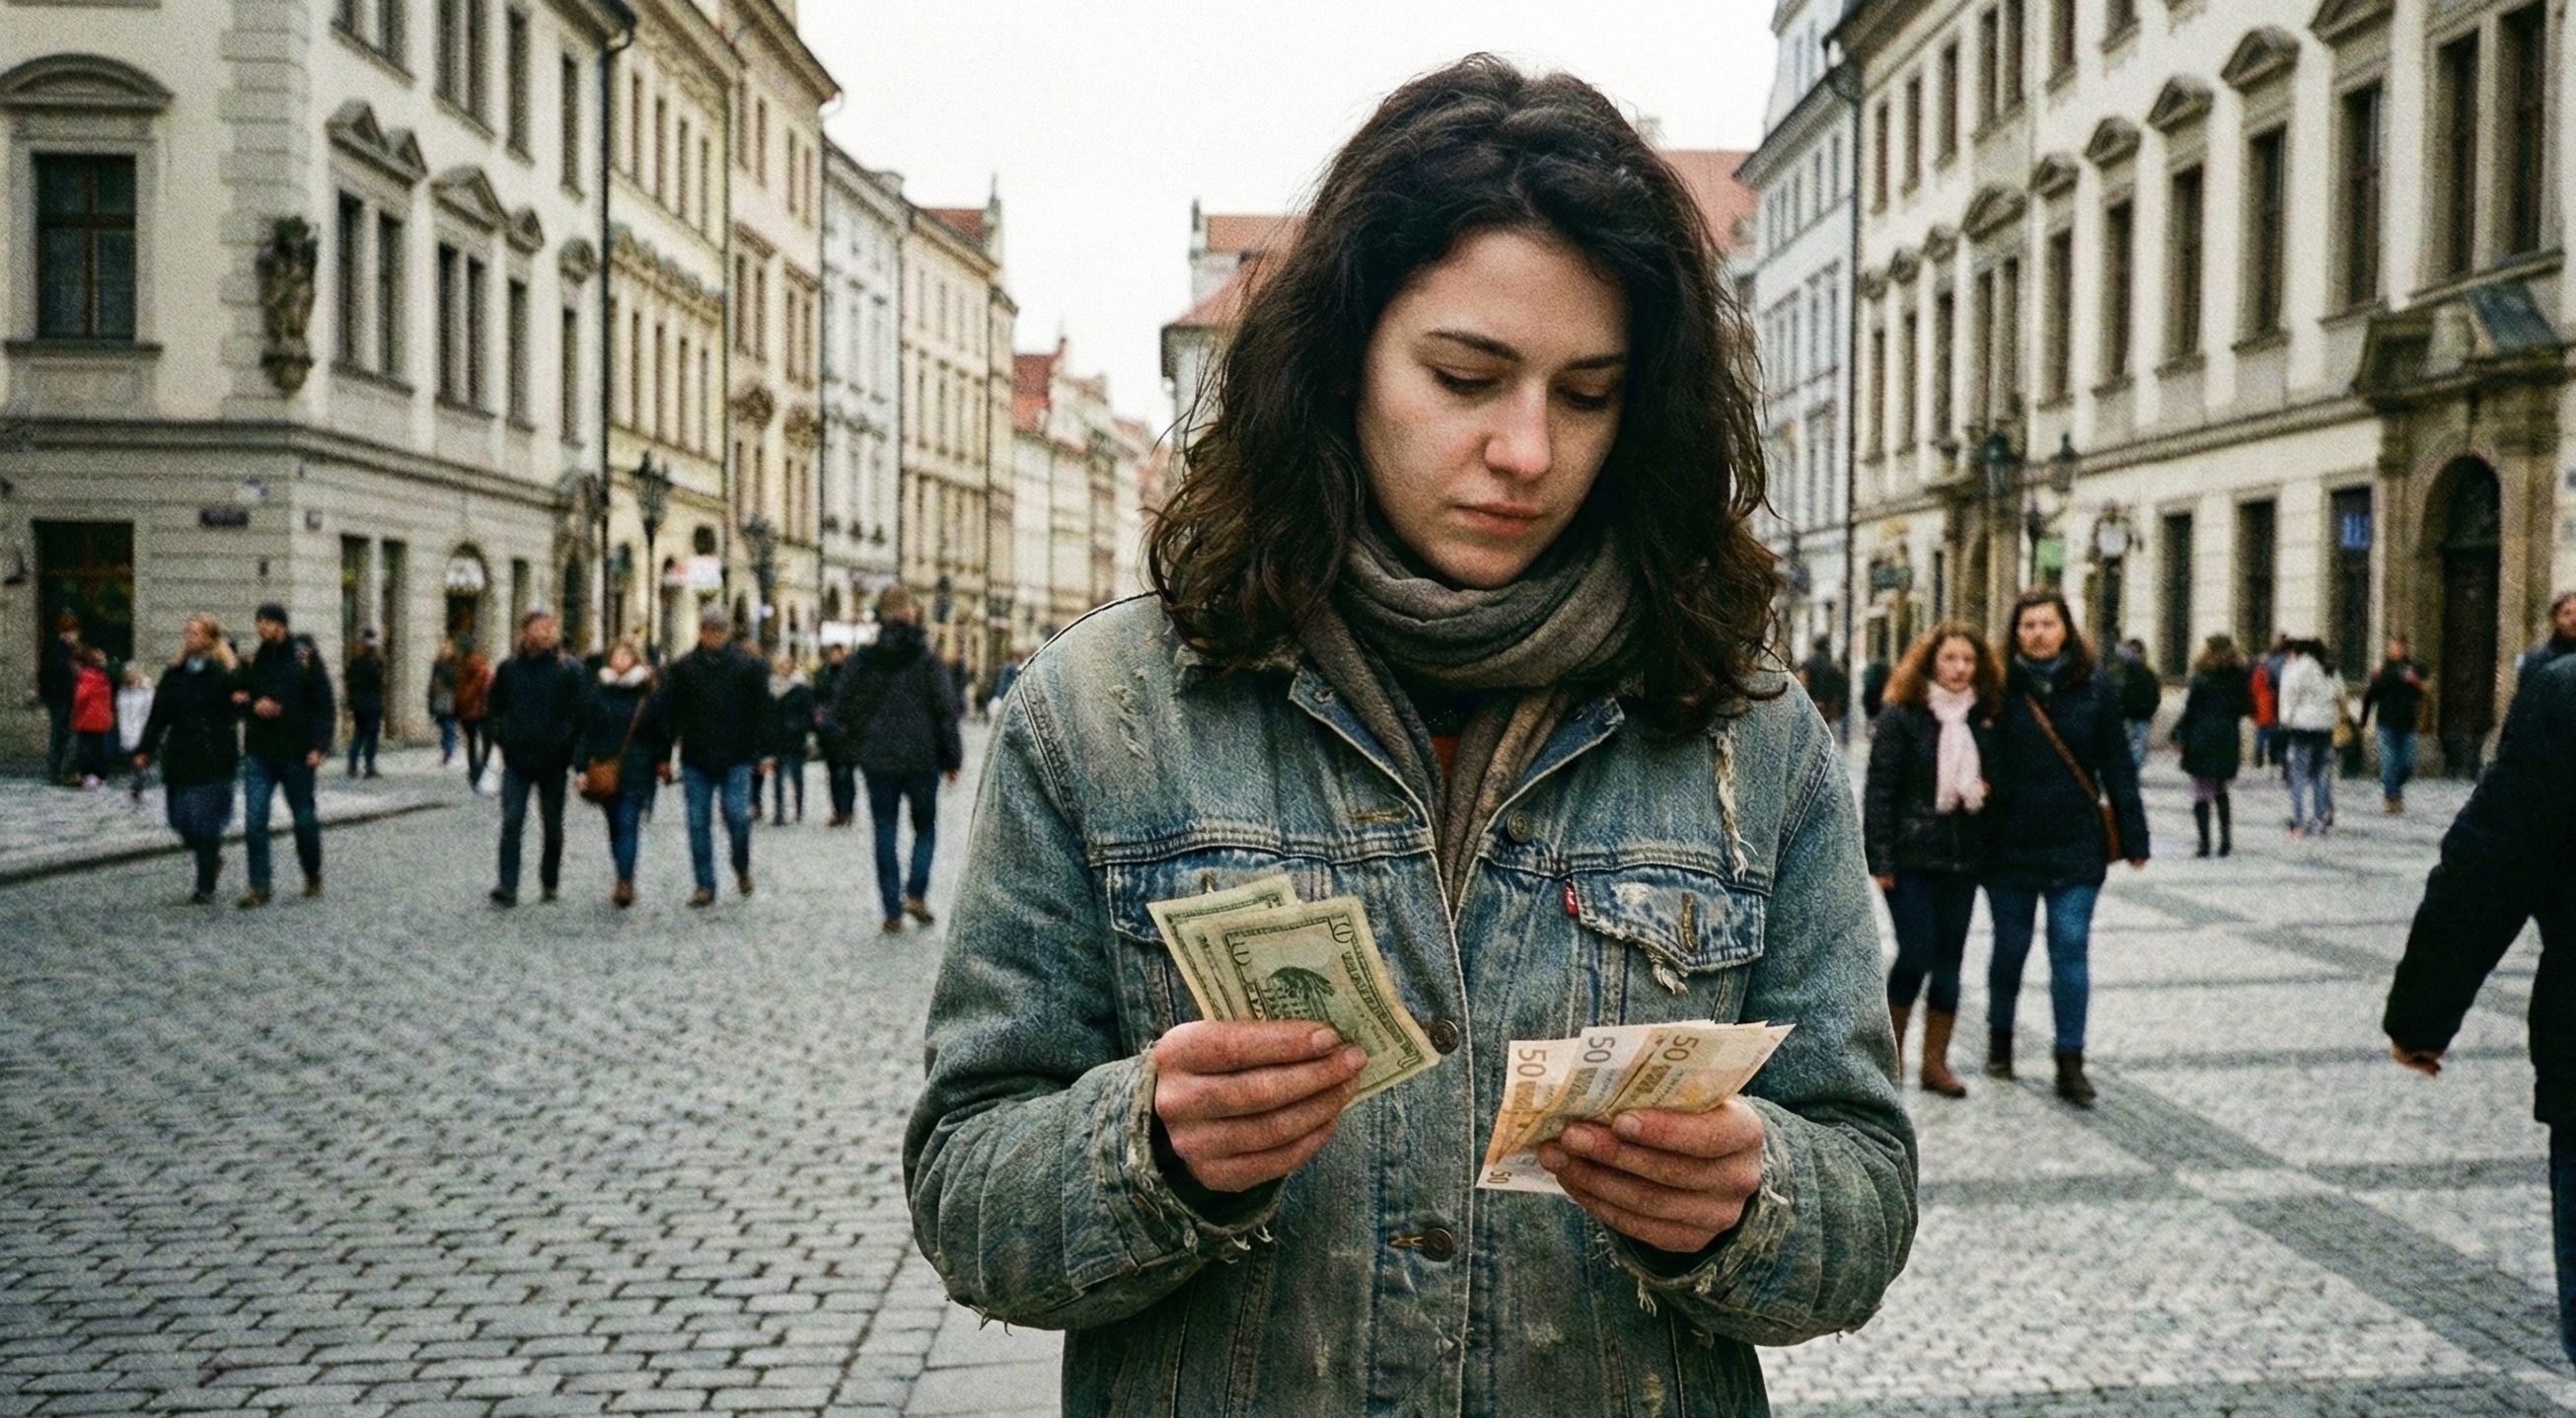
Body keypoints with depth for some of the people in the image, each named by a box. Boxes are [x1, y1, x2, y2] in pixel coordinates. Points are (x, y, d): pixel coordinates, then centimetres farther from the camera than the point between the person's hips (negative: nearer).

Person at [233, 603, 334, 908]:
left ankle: (313, 874, 29)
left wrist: (319, 746, -14)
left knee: (304, 817, 9)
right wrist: (253, 706, -9)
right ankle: (260, 886, -1)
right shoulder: (253, 662, 7)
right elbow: (237, 700, 15)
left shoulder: (305, 656, -4)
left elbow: (324, 704, -6)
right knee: (254, 819, -6)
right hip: (259, 753, 3)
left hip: (297, 752, -3)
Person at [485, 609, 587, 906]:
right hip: (516, 761, 1)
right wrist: (500, 737, 5)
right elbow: (493, 708, 17)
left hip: (552, 762, -1)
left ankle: (549, 882, 24)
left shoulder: (569, 669, -4)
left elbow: (582, 713, -4)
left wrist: (568, 748, -9)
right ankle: (507, 887, -9)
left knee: (552, 824, 10)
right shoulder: (509, 668, 5)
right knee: (511, 822, -8)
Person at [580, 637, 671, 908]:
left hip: (636, 772, -3)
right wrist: (584, 768, 2)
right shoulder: (599, 694, 7)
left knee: (628, 825, -12)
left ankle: (625, 881, -17)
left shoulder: (649, 694, 1)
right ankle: (625, 881, 22)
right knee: (615, 826, 11)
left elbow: (662, 730, 6)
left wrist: (662, 760, 2)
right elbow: (587, 732, 7)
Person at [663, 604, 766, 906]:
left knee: (738, 816, -9)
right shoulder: (683, 668, 5)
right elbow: (671, 712, 7)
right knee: (699, 823, 2)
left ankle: (742, 868, 19)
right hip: (696, 760, 2)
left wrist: (764, 753, -4)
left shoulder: (748, 665, 1)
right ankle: (705, 886, 10)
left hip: (736, 759, -2)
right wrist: (664, 757, 3)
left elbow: (762, 711, 2)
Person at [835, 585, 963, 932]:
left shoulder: (862, 662, -1)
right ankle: (916, 893, -1)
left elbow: (843, 709, 1)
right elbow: (947, 712, -8)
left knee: (885, 834, 8)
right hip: (922, 759, -1)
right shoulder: (928, 662, -8)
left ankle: (893, 910, 6)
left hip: (877, 760, 2)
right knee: (925, 827, 15)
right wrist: (953, 759, 1)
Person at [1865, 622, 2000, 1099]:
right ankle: (1892, 1047, 15)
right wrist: (1880, 858, -12)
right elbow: (1879, 789, -8)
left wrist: (1984, 792, -3)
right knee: (1916, 954, -6)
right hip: (1911, 857, -5)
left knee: (1949, 960, 7)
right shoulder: (1901, 716, -6)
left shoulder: (1984, 720, 8)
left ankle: (1935, 1060, 16)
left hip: (1963, 858, 5)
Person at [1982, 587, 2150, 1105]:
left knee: (2071, 951, -1)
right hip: (2011, 845, 0)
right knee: (2010, 947, 14)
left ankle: (2070, 1062, 6)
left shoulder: (2094, 689, 0)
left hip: (2077, 847, 0)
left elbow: (2116, 766, 2)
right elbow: (1980, 764, -2)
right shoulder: (1999, 688, -3)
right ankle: (1999, 1038, 34)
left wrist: (2133, 837, 1)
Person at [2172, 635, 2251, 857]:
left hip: (2203, 740, -5)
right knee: (2221, 790, 19)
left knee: (2202, 791, -1)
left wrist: (2179, 735, -2)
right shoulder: (2239, 679, 4)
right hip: (2229, 739, 5)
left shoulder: (2202, 680, -10)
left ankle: (2205, 843, -7)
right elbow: (2246, 708, 10)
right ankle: (2226, 839, 15)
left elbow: (2190, 711, -9)